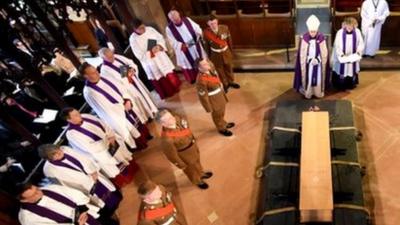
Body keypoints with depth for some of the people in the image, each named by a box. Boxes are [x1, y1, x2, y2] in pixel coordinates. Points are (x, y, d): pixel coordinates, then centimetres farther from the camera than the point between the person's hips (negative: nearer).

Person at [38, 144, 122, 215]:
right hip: (87, 186, -5)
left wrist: (93, 171, -16)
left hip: (94, 176, 5)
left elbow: (84, 158, -5)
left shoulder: (64, 149, -11)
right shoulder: (50, 169, -24)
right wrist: (90, 179, -17)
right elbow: (73, 179, -21)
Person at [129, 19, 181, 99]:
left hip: (161, 57, 3)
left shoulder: (150, 29, -3)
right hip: (150, 62, -3)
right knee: (160, 81, 9)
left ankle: (175, 88, 38)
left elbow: (161, 38, 3)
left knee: (170, 75, 15)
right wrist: (151, 52, -25)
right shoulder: (133, 39, -13)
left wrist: (159, 46, -17)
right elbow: (139, 54, -15)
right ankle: (167, 94, 28)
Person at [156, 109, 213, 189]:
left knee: (197, 161, 35)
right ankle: (197, 181, 60)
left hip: (192, 145, 6)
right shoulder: (167, 137, -42)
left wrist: (193, 139, 15)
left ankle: (201, 173, 68)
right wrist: (181, 165, -12)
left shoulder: (177, 118, -24)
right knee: (191, 168, 26)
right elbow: (171, 153, -26)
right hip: (184, 154, -6)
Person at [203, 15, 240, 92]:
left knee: (229, 67, 22)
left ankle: (231, 82, 49)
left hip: (226, 52, 2)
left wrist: (231, 51, 6)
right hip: (215, 54, -2)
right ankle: (225, 84, 42)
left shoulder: (224, 28, -18)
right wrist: (209, 56, 1)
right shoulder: (206, 32, -22)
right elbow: (206, 45, -8)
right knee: (220, 70, 17)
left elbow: (229, 40, -3)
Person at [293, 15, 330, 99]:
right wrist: (310, 60, -12)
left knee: (318, 78, 11)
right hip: (308, 64, -1)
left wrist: (317, 60, -16)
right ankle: (308, 93, 22)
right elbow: (302, 54, -7)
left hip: (318, 63, 1)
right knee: (308, 78, 7)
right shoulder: (304, 38, -12)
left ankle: (319, 93, 28)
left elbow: (324, 53, -5)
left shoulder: (321, 38, -10)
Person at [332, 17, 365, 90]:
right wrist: (342, 55, -23)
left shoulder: (357, 32, -8)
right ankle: (341, 86, 23)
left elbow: (361, 44, 0)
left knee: (352, 70, 16)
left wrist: (358, 52, -16)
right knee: (341, 70, 6)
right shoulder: (340, 33, -16)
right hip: (341, 57, -3)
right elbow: (337, 46, -13)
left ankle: (350, 84, 35)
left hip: (353, 57, 3)